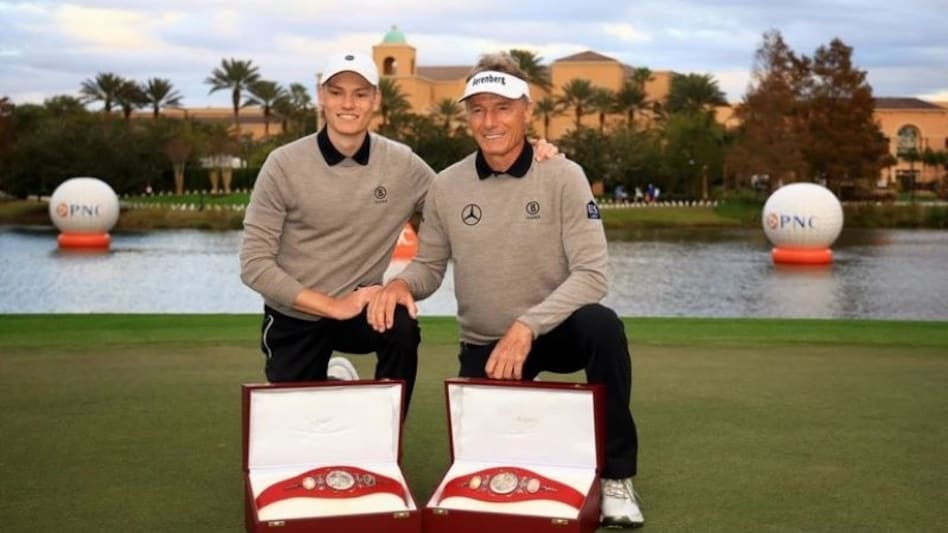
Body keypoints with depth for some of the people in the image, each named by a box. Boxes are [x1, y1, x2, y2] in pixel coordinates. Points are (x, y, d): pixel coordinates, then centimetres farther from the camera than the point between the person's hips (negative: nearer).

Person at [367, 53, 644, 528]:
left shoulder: (562, 176, -13)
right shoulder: (446, 187, -5)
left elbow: (591, 274, -20)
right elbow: (429, 266, 6)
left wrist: (526, 327, -32)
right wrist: (401, 283, -19)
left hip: (553, 330, -2)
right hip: (483, 346, 3)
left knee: (602, 326, -35)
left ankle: (615, 477, -18)